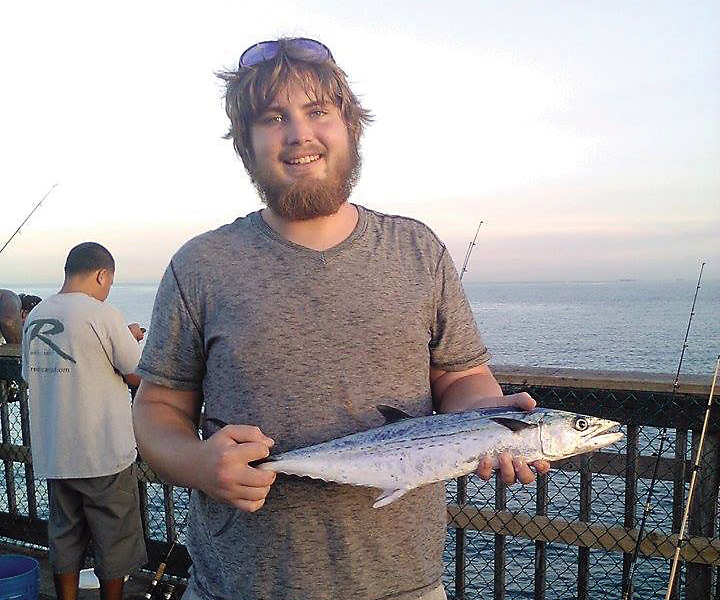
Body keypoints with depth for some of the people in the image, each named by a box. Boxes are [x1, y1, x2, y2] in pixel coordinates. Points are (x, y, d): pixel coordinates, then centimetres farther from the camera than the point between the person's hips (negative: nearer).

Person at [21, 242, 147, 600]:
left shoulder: (34, 317, 4)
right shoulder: (103, 315, -16)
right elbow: (138, 377, -11)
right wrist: (129, 341, 9)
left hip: (52, 456, 6)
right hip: (104, 456, -6)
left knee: (64, 538, 18)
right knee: (114, 543, 10)